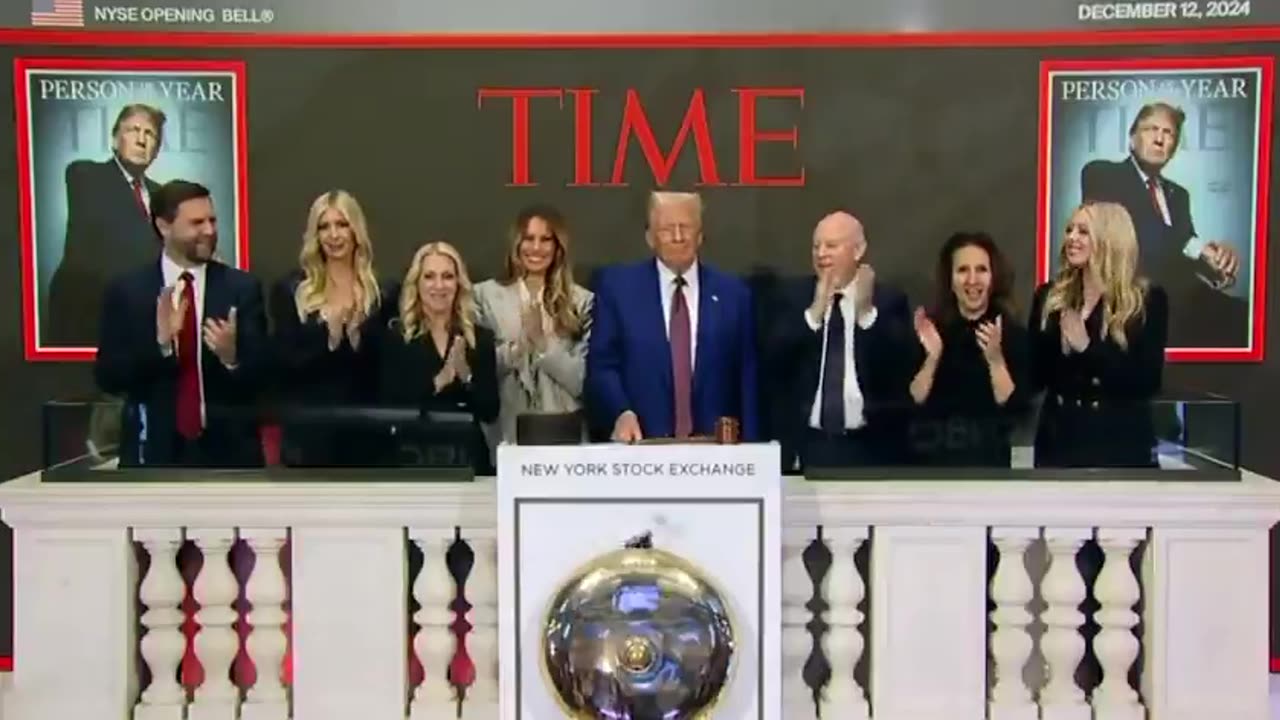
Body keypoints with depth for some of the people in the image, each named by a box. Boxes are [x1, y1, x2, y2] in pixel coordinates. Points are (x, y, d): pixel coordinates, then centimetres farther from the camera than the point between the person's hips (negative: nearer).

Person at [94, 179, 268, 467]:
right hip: (155, 449, 0)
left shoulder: (242, 287, 0)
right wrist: (160, 342, -21)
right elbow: (107, 377, -5)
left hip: (227, 449, 0)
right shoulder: (126, 290, 0)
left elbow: (262, 376, -1)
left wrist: (232, 357, -24)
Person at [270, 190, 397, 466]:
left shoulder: (381, 293, 4)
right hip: (308, 431, -1)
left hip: (364, 430, 1)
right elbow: (285, 363, -4)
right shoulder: (290, 290, 2)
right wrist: (327, 332, -19)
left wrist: (356, 332, -18)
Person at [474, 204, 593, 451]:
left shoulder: (581, 300, 4)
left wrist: (543, 343, -14)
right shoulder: (486, 294, 4)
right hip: (506, 435, 0)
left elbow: (583, 381, -4)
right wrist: (518, 345, -15)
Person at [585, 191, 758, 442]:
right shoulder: (617, 286, 3)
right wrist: (621, 413, -18)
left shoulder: (733, 294, 6)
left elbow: (746, 380, 6)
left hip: (714, 447, 1)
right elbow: (602, 365, -1)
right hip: (642, 443, -1)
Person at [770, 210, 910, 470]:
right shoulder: (795, 297, 5)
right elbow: (775, 358, -8)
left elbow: (899, 364, -13)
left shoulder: (889, 300, 1)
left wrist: (866, 313, -24)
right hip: (808, 445, 1)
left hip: (870, 447, -1)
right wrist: (814, 313, -21)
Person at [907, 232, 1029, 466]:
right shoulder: (929, 330, 2)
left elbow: (1015, 407, -8)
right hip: (931, 459, 1)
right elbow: (911, 403, -4)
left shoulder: (1013, 334, 1)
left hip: (987, 460, -1)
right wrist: (932, 357, -16)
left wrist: (995, 359, -19)